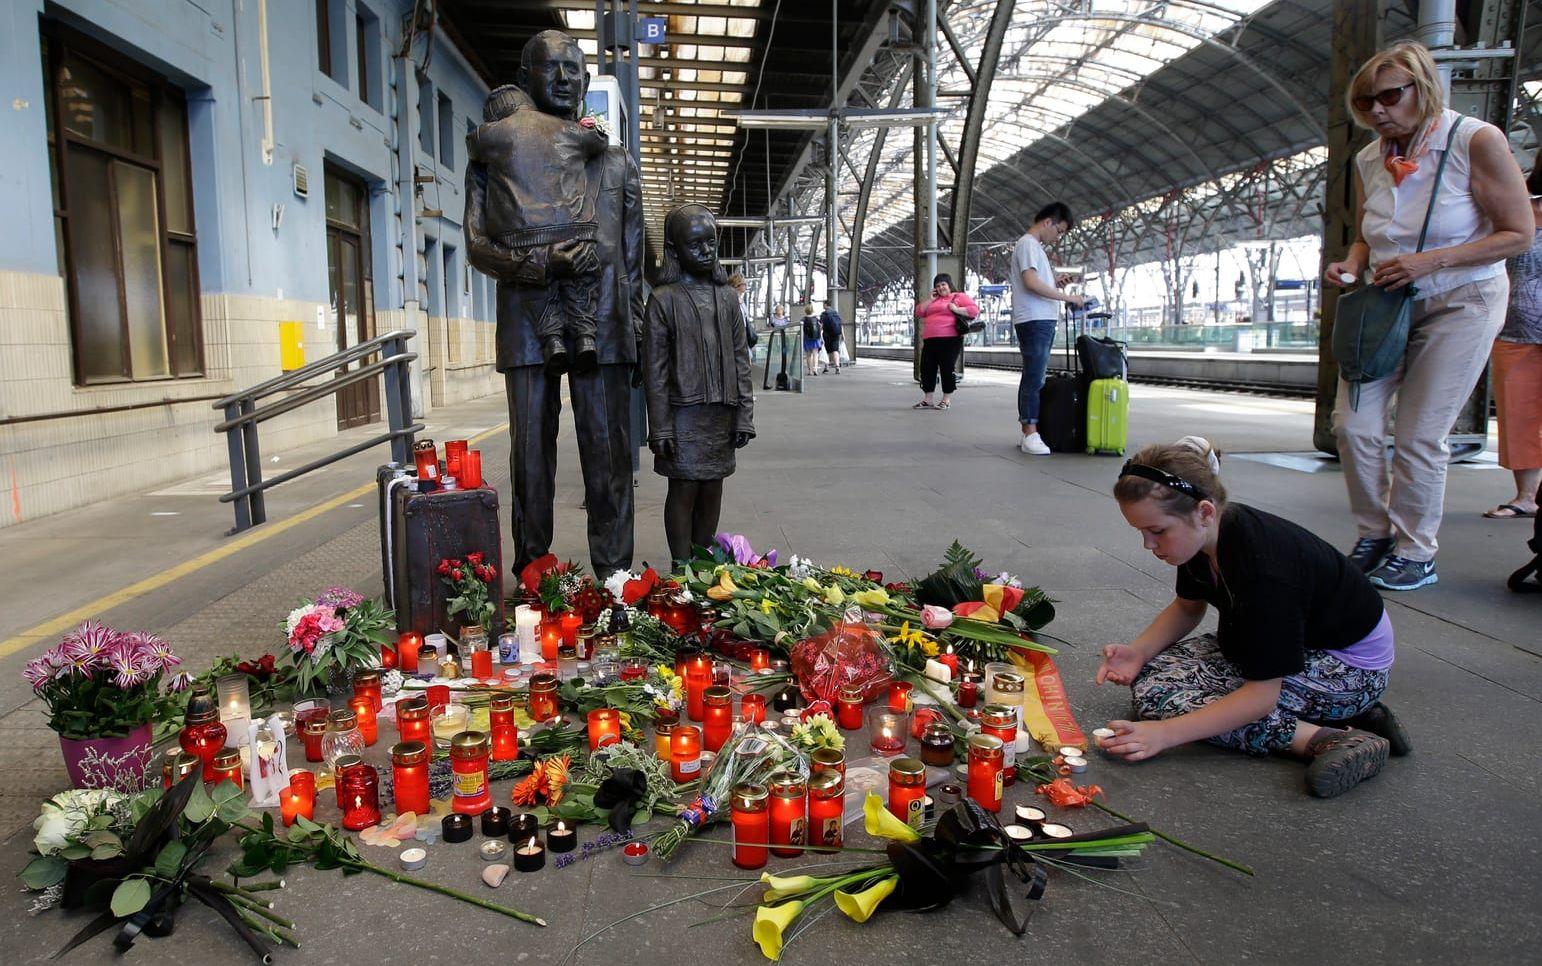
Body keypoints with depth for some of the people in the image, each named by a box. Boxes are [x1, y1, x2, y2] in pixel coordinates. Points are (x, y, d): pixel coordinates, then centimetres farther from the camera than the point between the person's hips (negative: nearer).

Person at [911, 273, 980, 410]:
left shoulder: (959, 296, 6)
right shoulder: (933, 301, 25)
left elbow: (974, 310, -5)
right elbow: (918, 312, 18)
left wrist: (956, 309, -14)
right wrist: (931, 299, 10)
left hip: (949, 340, -6)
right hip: (930, 341, 6)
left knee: (947, 369, -5)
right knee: (927, 368, 5)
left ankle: (946, 400, 5)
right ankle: (927, 400, 12)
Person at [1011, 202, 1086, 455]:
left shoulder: (1035, 247, 23)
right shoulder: (1028, 244, -8)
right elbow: (1031, 282, -20)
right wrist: (1066, 296, -16)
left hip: (1042, 322, 10)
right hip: (1033, 321, -10)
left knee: (1034, 377, 10)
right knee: (1034, 377, -11)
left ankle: (1026, 431, 14)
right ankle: (1030, 434, -10)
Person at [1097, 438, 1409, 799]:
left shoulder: (1264, 571, -35)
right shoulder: (1208, 534, -10)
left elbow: (1261, 694, -31)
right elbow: (1188, 606, 9)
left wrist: (1164, 734, -34)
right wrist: (1139, 650, -9)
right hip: (1290, 643, 10)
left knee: (1159, 693, -21)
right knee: (1152, 671, -5)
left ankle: (1328, 739, -21)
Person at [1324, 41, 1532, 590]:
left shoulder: (1476, 141, -14)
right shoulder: (1368, 160, 2)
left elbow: (1519, 234, -12)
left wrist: (1430, 261, -23)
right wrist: (1351, 266, -7)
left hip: (1461, 303, -5)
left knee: (1420, 437, -4)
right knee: (1352, 424, -6)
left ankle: (1416, 555, 12)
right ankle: (1374, 537, 13)